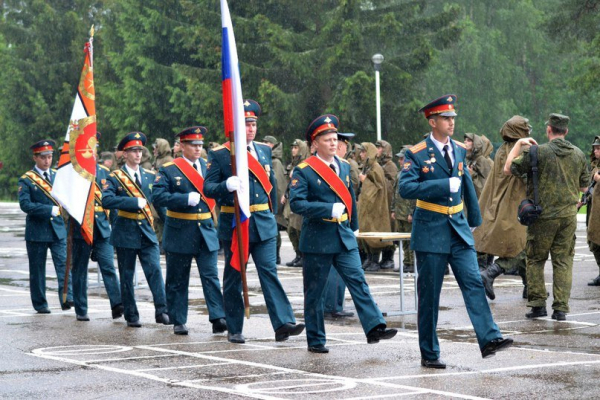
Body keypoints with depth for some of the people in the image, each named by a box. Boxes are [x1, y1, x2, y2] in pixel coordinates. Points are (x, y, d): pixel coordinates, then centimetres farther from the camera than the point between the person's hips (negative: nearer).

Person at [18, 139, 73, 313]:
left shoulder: (58, 176, 11)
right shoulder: (26, 179, -3)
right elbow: (25, 204, -14)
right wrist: (50, 210, -20)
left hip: (58, 229, 3)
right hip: (37, 231, -3)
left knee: (64, 264, -11)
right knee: (37, 269, 4)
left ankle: (67, 298, -16)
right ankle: (40, 304, 13)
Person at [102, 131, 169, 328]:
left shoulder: (150, 176, 9)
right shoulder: (115, 177, -4)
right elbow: (107, 200, -18)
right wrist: (135, 203, -21)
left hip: (147, 232, 2)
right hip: (125, 233, -2)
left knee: (155, 270, -11)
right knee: (127, 276, 4)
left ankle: (161, 311, -11)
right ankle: (131, 316, 12)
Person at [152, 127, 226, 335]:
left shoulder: (208, 166, 9)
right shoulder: (169, 170, -4)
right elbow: (157, 196, -14)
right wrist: (186, 199, -20)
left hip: (206, 230, 3)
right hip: (180, 232, -3)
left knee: (211, 275, -4)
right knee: (177, 280, 5)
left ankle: (218, 318, -8)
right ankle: (178, 322, 14)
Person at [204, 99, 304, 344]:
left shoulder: (264, 151, 12)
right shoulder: (219, 155, -4)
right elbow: (207, 188, -9)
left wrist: (272, 213, 22)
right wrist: (226, 186, -29)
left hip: (263, 224, 3)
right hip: (234, 225, -3)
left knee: (269, 272, -6)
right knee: (234, 278, 6)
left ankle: (283, 324, -14)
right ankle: (234, 330, 14)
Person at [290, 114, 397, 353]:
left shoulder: (344, 166, 11)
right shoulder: (304, 171, -8)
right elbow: (296, 203, -18)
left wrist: (353, 226, 22)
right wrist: (329, 209, -24)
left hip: (344, 238, 5)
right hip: (317, 239, -5)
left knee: (358, 282, -8)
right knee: (314, 291, 4)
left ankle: (374, 327, -14)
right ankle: (315, 340, 12)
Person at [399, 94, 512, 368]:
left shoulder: (459, 150, 9)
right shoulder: (416, 154, -8)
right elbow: (405, 188, -21)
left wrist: (474, 218, 28)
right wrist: (445, 185, -24)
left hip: (459, 230, 4)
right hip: (431, 231, -4)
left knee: (473, 283, -9)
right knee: (429, 294, 2)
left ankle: (489, 339, -17)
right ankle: (429, 354, 10)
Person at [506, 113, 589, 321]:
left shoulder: (537, 152, -10)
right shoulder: (579, 154, 4)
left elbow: (508, 169, -3)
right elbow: (583, 186, 15)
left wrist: (519, 144, 6)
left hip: (544, 215, -3)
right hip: (569, 215, 3)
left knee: (535, 259, 10)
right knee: (563, 261, 6)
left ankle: (538, 303, 5)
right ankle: (560, 308, 2)